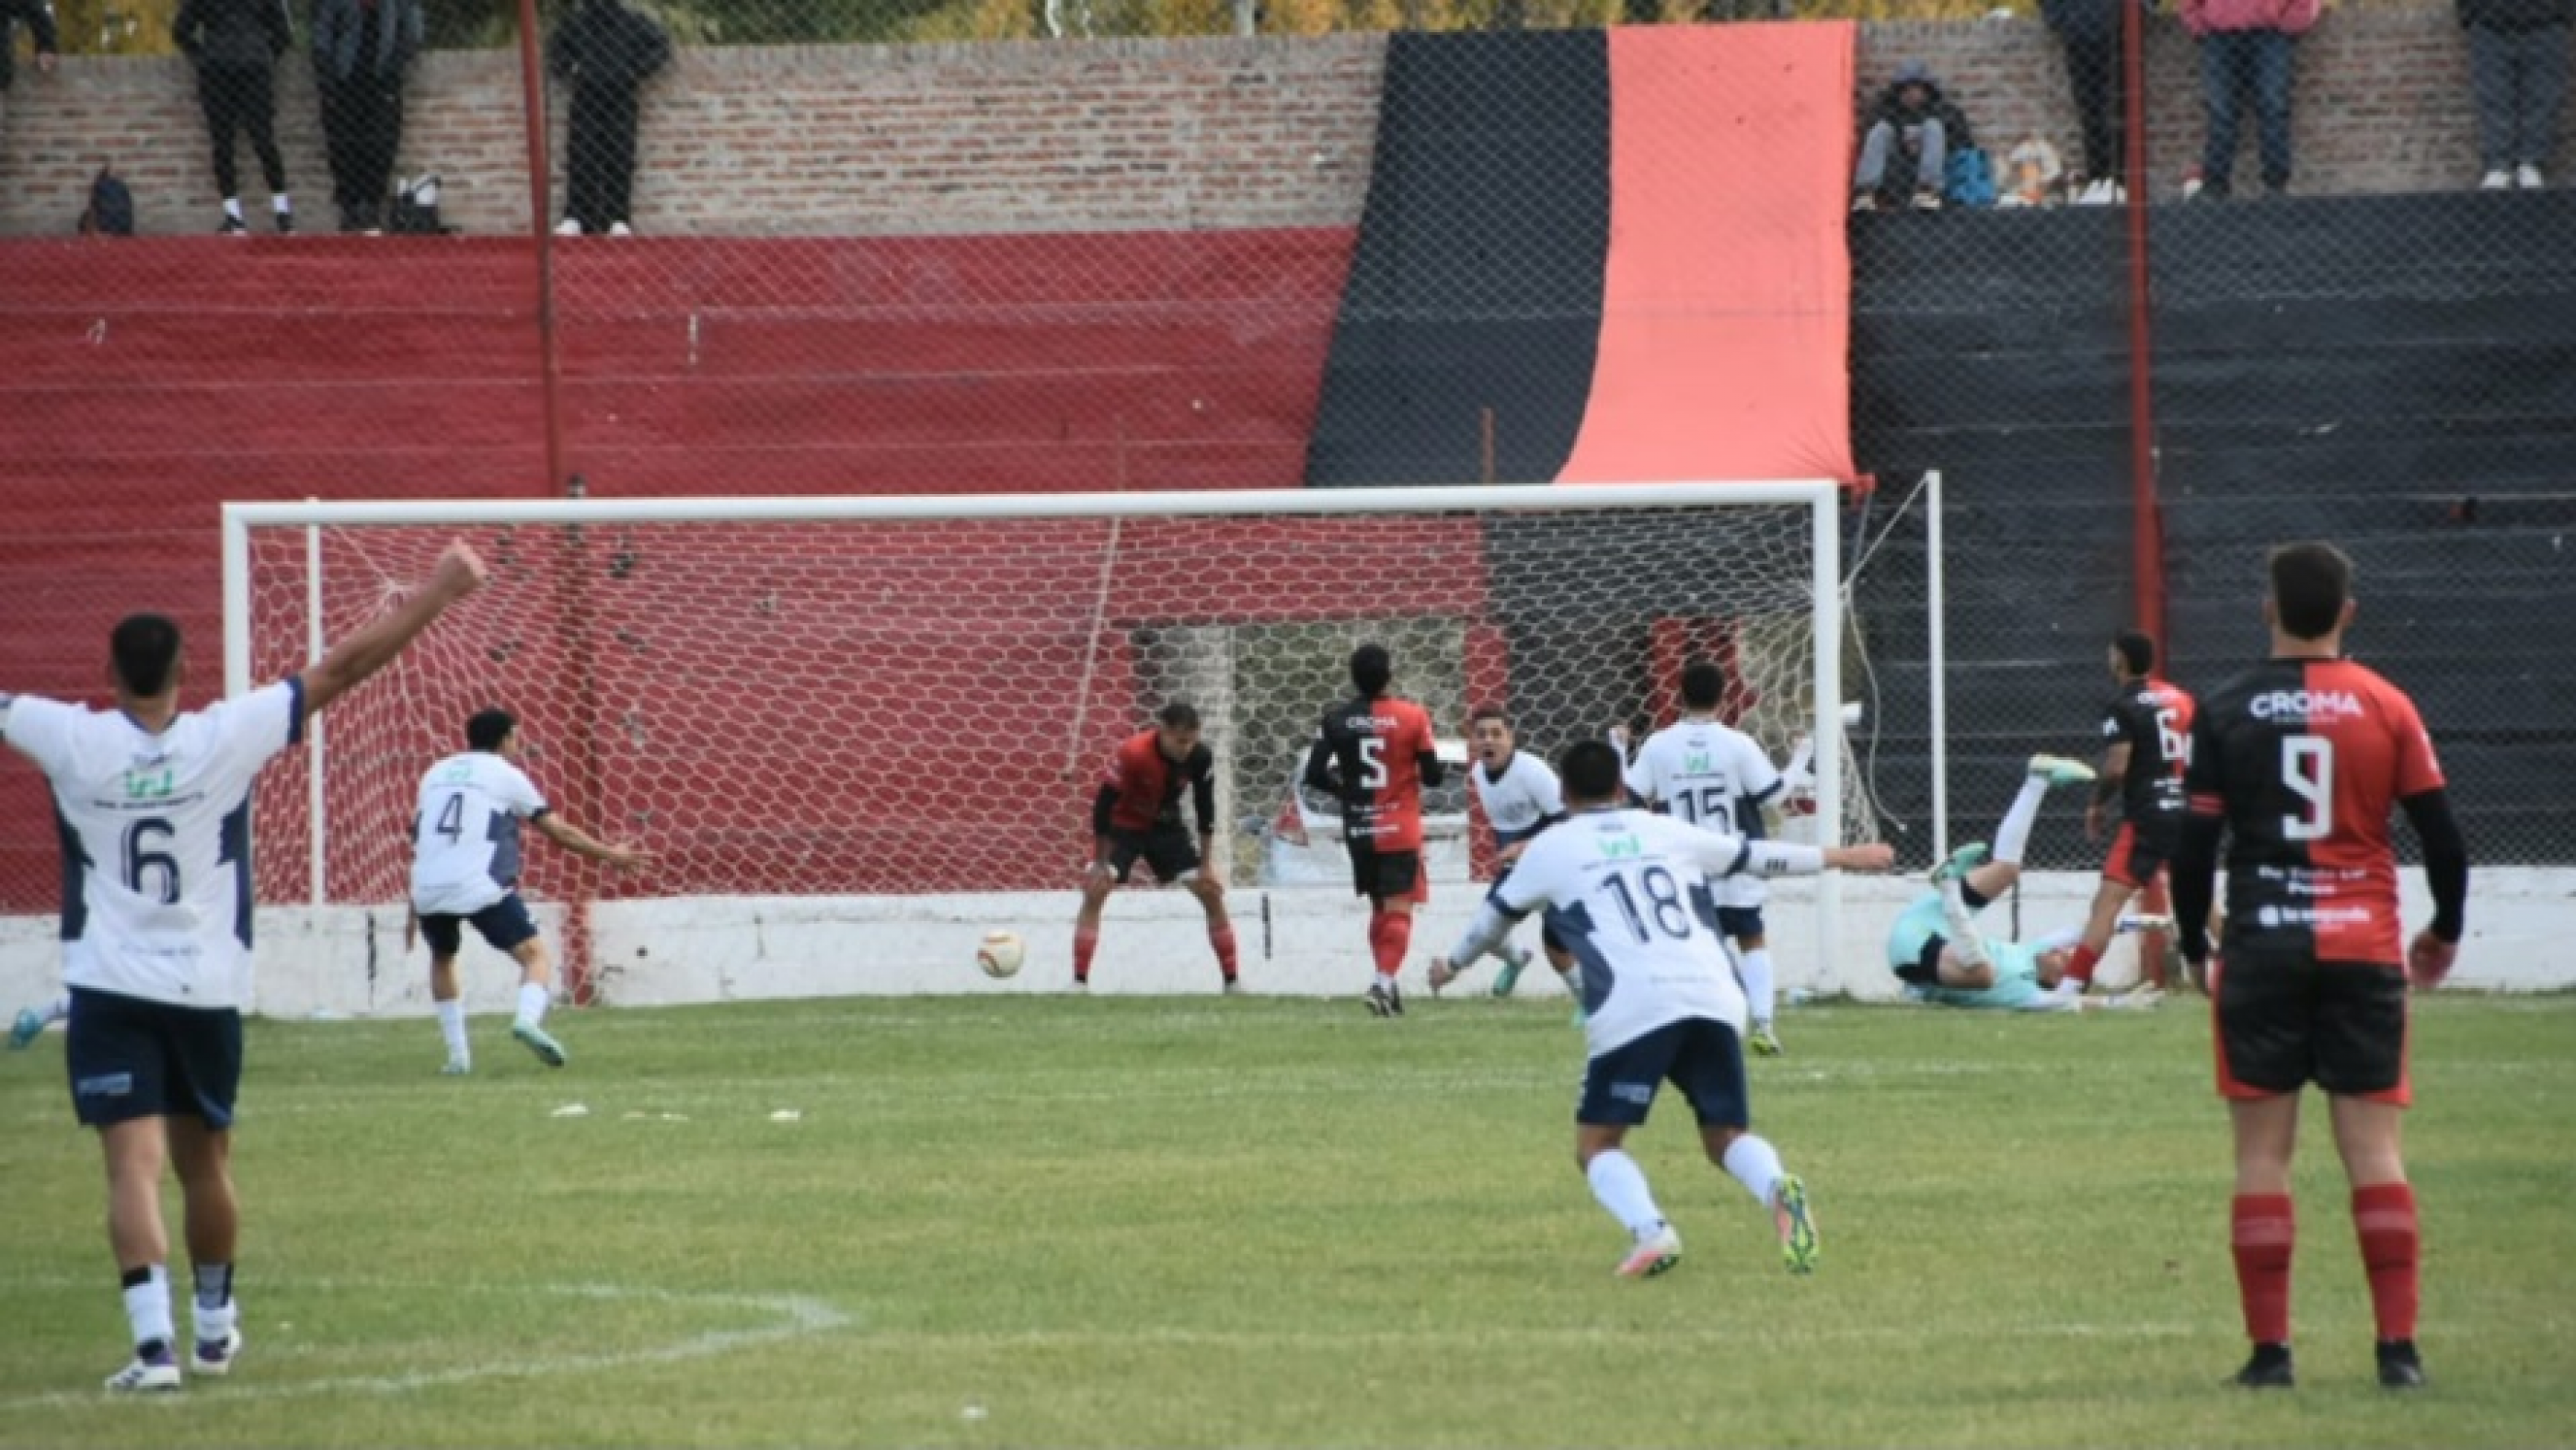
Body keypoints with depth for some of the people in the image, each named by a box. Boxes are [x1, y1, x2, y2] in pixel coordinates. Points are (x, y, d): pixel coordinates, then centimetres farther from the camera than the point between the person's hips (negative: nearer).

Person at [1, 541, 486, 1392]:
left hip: (111, 988, -2)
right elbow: (343, 670, -3)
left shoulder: (72, 742, -8)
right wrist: (436, 595, 3)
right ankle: (214, 1324, 33)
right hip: (208, 989, 2)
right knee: (205, 1162, 17)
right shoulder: (227, 738, -7)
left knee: (133, 1166, -8)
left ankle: (153, 1339, -21)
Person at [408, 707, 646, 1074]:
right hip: (481, 889, -4)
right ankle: (528, 1018, -27)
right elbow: (558, 831, 10)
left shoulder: (436, 774, 23)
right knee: (535, 956, 3)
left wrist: (414, 911, 27)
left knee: (442, 958, 29)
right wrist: (609, 855, 22)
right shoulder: (506, 775, 9)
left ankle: (457, 1054, 21)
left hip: (427, 891, 4)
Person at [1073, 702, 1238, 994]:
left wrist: (1205, 866, -6)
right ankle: (1079, 982, -19)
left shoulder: (1200, 757, -22)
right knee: (1095, 892, -21)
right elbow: (1104, 805, -25)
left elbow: (1205, 808, -8)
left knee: (1211, 893, -3)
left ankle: (1232, 982, 6)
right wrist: (1100, 863, -22)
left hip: (1166, 827, 3)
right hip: (1123, 825, -3)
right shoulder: (1132, 753, -33)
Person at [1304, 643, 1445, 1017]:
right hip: (1400, 831, -4)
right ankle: (1384, 982, -24)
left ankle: (1387, 984, 23)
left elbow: (1314, 774, -5)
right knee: (1399, 909, -5)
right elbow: (1433, 775, -7)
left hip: (1359, 828, 4)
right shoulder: (1412, 717, -10)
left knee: (1380, 908, 19)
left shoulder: (1336, 720, -3)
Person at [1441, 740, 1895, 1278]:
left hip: (1633, 1011, -3)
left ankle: (1649, 1231, -22)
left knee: (1597, 1146, 8)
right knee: (1727, 1136, 13)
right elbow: (1756, 856, 33)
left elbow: (1495, 915, 29)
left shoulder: (1550, 849, 16)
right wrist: (1838, 856, 48)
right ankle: (1778, 1190, -22)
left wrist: (1454, 962, 49)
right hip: (1715, 1000, 3)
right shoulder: (1665, 831, 24)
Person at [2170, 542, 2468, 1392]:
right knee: (2373, 1148, 1)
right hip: (2364, 948, 1)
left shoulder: (2225, 712, -1)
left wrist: (2194, 947, 11)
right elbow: (2442, 834, 2)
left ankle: (2269, 1348, -2)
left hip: (2261, 950, -1)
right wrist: (2445, 932, 18)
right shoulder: (2386, 708, 1)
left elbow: (2195, 842, -2)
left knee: (2262, 1155, 2)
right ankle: (2397, 1347, -4)